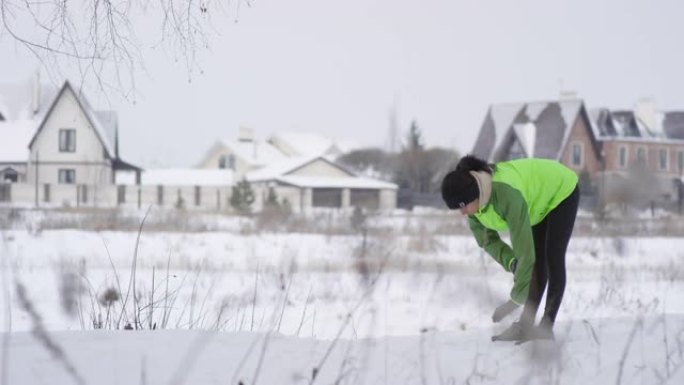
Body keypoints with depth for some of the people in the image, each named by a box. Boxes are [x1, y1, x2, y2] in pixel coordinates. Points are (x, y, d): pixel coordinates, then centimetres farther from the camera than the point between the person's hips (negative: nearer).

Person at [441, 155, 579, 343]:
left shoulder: (507, 196, -45)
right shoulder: (472, 199, -22)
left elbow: (524, 249, -43)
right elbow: (487, 240, -10)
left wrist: (517, 299, -38)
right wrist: (511, 263, -29)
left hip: (561, 191, -7)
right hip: (539, 199, 7)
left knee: (553, 259, -8)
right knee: (537, 261, 4)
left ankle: (546, 326, -4)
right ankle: (526, 325, 3)